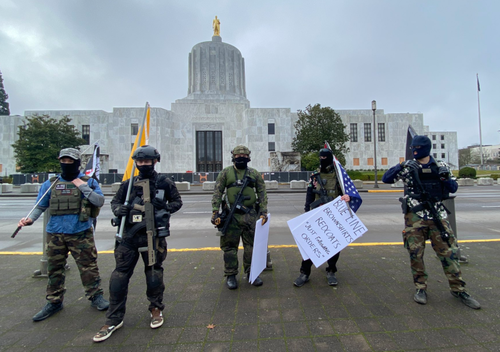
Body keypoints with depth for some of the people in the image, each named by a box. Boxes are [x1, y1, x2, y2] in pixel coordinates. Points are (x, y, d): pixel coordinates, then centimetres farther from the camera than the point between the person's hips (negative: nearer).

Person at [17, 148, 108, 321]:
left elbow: (100, 201, -8)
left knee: (88, 266, 3)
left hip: (81, 234, -3)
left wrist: (83, 187, -14)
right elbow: (41, 206, 12)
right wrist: (30, 219, -6)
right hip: (55, 234, 3)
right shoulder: (50, 183, 8)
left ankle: (96, 297, 19)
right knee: (55, 269, 14)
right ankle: (54, 302, 31)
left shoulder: (88, 181, 1)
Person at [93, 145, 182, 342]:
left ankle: (156, 309, 33)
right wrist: (118, 209, -7)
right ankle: (114, 319, 22)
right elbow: (115, 201, 17)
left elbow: (178, 201, 8)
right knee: (120, 275, 5)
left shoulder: (164, 183, 1)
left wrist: (166, 207, -12)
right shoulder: (129, 184, 9)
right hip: (129, 236, 3)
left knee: (154, 274, 10)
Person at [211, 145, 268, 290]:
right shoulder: (226, 172, 2)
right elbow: (217, 193, 0)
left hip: (250, 214, 2)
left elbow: (262, 193, 6)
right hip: (232, 215, -1)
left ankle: (252, 272, 28)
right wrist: (215, 212, -9)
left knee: (252, 245, 10)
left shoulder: (255, 173, 6)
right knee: (230, 246, 7)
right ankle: (230, 275, 23)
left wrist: (263, 212, -3)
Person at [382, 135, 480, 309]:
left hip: (437, 215, 2)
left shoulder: (441, 166, 8)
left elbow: (453, 188, 12)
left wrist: (446, 179, -9)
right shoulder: (407, 166, 2)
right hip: (415, 216, -2)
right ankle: (421, 288, 17)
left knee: (448, 251, 5)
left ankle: (458, 289, 22)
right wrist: (399, 167, -17)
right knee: (415, 253, 2)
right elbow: (386, 179, -4)